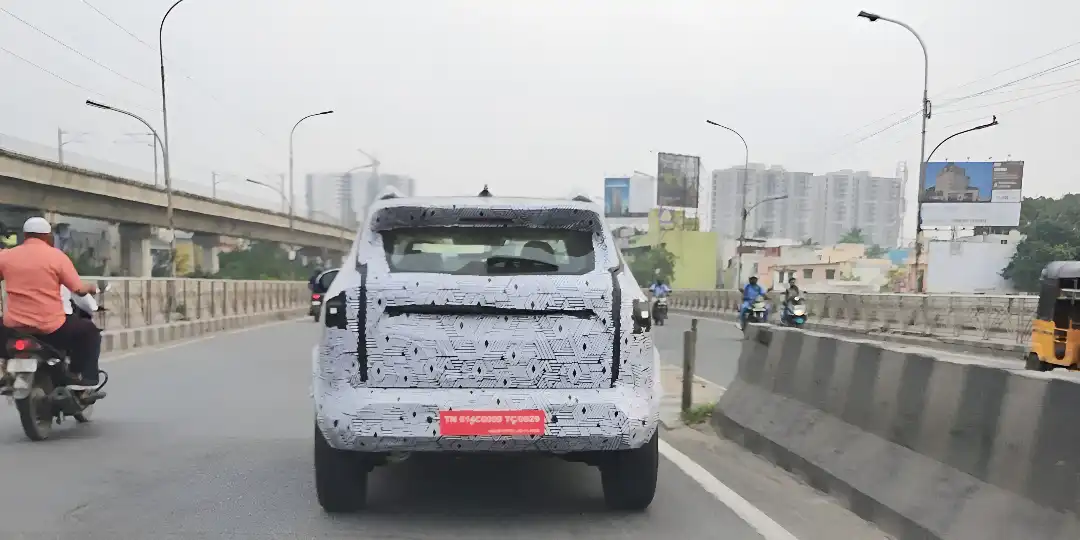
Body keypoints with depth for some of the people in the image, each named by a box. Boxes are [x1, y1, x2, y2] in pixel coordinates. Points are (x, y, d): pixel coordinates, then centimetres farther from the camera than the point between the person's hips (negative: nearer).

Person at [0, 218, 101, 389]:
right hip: (50, 327, -3)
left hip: (14, 326, 3)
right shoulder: (56, 255, -6)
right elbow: (79, 289, -7)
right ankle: (85, 378, 10)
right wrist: (91, 288, 16)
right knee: (90, 331, 19)